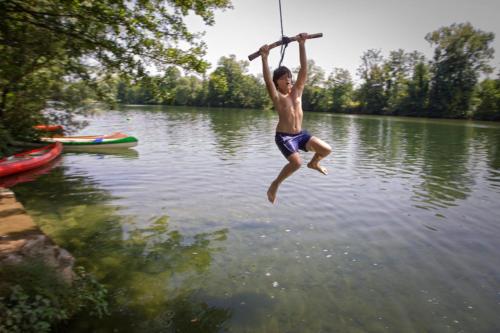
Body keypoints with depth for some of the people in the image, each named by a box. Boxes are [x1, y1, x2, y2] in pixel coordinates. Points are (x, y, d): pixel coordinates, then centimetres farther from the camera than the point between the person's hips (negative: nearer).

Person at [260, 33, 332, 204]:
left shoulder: (297, 91, 4)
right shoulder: (277, 97, -8)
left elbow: (304, 69, -2)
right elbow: (268, 81, -24)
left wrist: (302, 45, -7)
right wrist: (264, 58, -30)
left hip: (300, 134, 6)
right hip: (284, 136, -6)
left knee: (326, 149, -1)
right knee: (296, 163, -24)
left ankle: (313, 163, 32)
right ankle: (274, 185, -2)